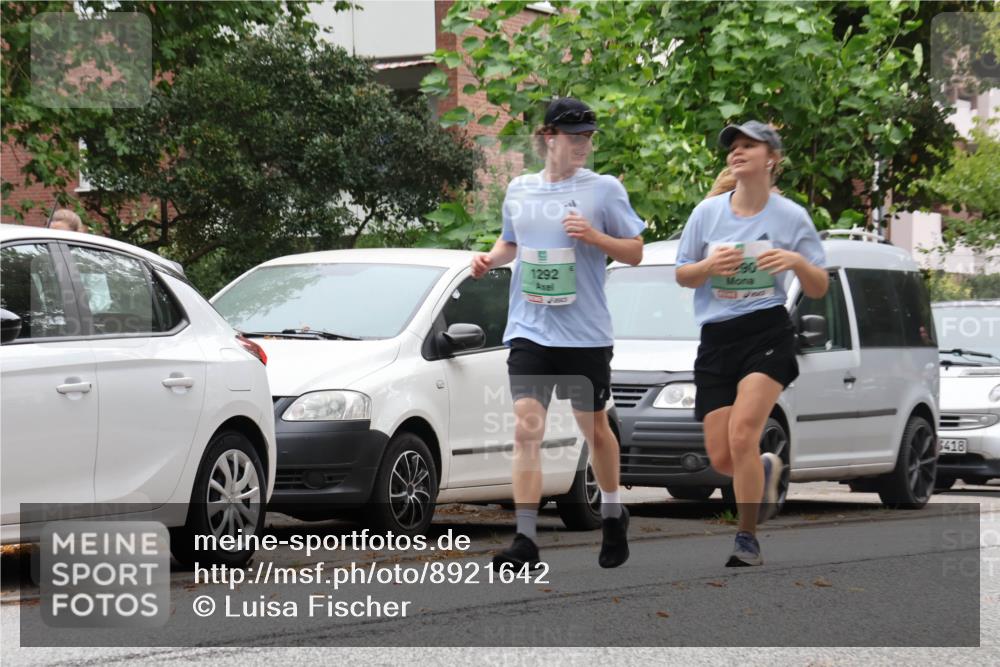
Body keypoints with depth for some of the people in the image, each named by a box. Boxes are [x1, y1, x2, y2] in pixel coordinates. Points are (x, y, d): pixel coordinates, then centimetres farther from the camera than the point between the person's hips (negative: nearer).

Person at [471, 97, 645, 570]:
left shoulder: (604, 190, -2)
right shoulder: (519, 190, 9)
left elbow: (634, 252, 0)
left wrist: (594, 236, -17)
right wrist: (490, 258, 4)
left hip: (585, 333, -2)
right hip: (529, 329, 2)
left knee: (594, 428, 11)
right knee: (526, 428, -10)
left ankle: (613, 516, 35)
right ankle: (525, 539, -14)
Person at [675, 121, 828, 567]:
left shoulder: (791, 216, -1)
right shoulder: (707, 212, 3)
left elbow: (818, 290, 2)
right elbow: (682, 275, 9)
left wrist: (797, 261, -19)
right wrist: (709, 266, -12)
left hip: (767, 333, -3)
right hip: (716, 339, 3)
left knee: (742, 435, -21)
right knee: (721, 458, -2)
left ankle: (747, 540, -7)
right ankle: (766, 471, 35)